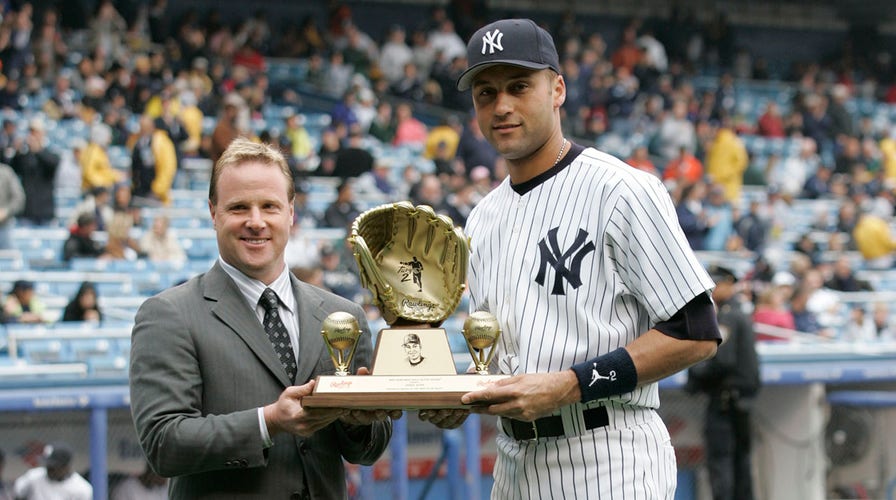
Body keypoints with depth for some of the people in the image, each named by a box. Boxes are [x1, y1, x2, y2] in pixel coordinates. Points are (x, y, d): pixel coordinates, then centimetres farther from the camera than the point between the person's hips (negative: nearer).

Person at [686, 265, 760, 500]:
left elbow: (721, 360, -21)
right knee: (741, 459, 13)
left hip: (723, 396, -10)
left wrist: (695, 375, -8)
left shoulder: (726, 317, -14)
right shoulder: (742, 316, 17)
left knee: (718, 459, -10)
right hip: (743, 397, 10)